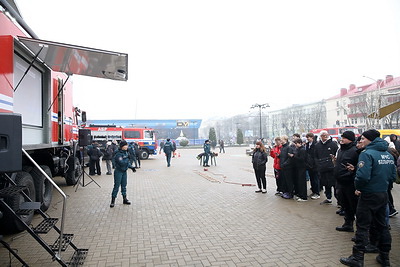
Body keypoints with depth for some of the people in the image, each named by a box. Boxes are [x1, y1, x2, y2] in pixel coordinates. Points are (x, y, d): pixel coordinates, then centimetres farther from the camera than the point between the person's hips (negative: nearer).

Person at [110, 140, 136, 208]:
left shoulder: (126, 153, 7)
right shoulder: (118, 154, -18)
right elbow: (121, 163, -28)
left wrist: (132, 167, 2)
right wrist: (127, 158, -18)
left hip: (124, 172, 7)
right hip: (118, 172, -7)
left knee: (124, 186, 14)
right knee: (116, 186, -3)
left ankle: (125, 199, 24)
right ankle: (113, 200, 7)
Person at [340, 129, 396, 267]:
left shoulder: (367, 154, -18)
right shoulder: (388, 155, 8)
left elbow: (363, 176, -27)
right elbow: (393, 176, 12)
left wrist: (358, 188, -11)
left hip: (369, 195, -8)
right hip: (383, 194, 8)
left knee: (363, 226, 0)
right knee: (382, 225, 17)